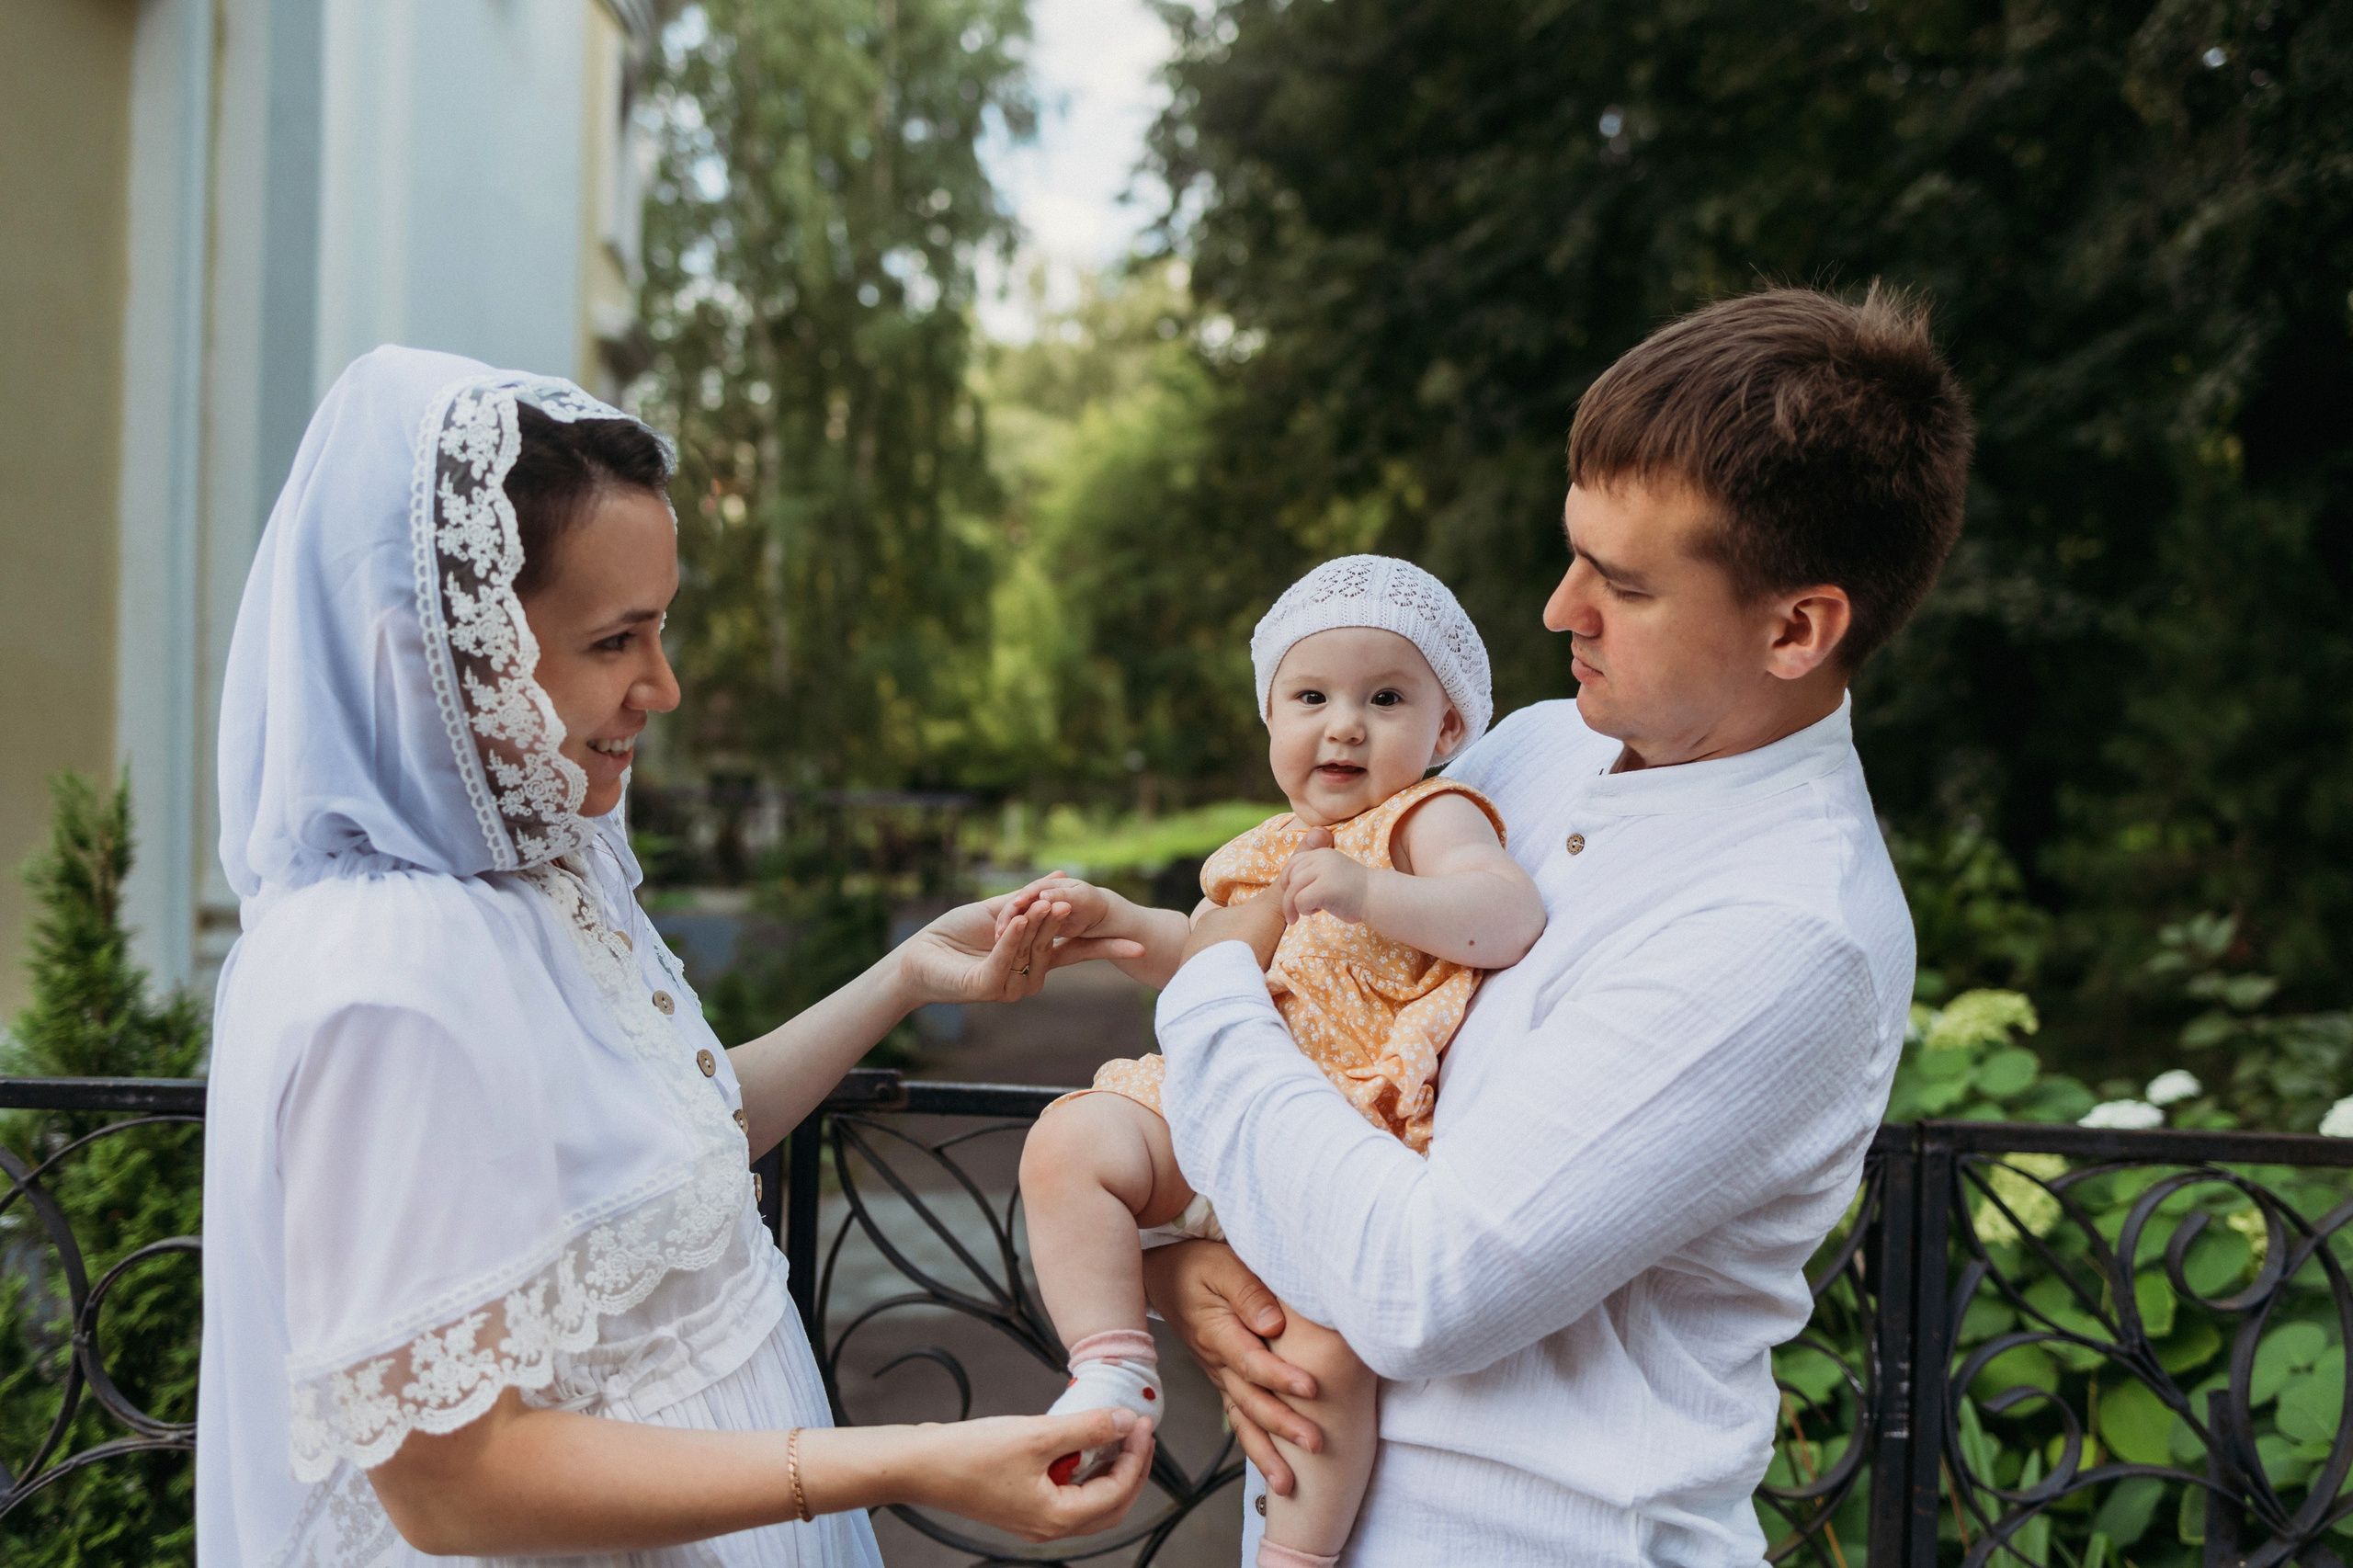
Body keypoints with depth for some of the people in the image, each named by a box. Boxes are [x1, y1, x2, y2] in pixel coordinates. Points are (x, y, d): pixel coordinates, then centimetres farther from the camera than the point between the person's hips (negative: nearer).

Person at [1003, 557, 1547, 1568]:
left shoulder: (1433, 818, -5)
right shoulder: (1280, 848, 18)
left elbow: (1509, 916, -24)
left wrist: (1371, 895, -37)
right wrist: (1117, 922, 16)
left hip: (1364, 1132, -8)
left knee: (1324, 1346, -25)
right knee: (1069, 1142, -9)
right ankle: (1113, 1373, -6)